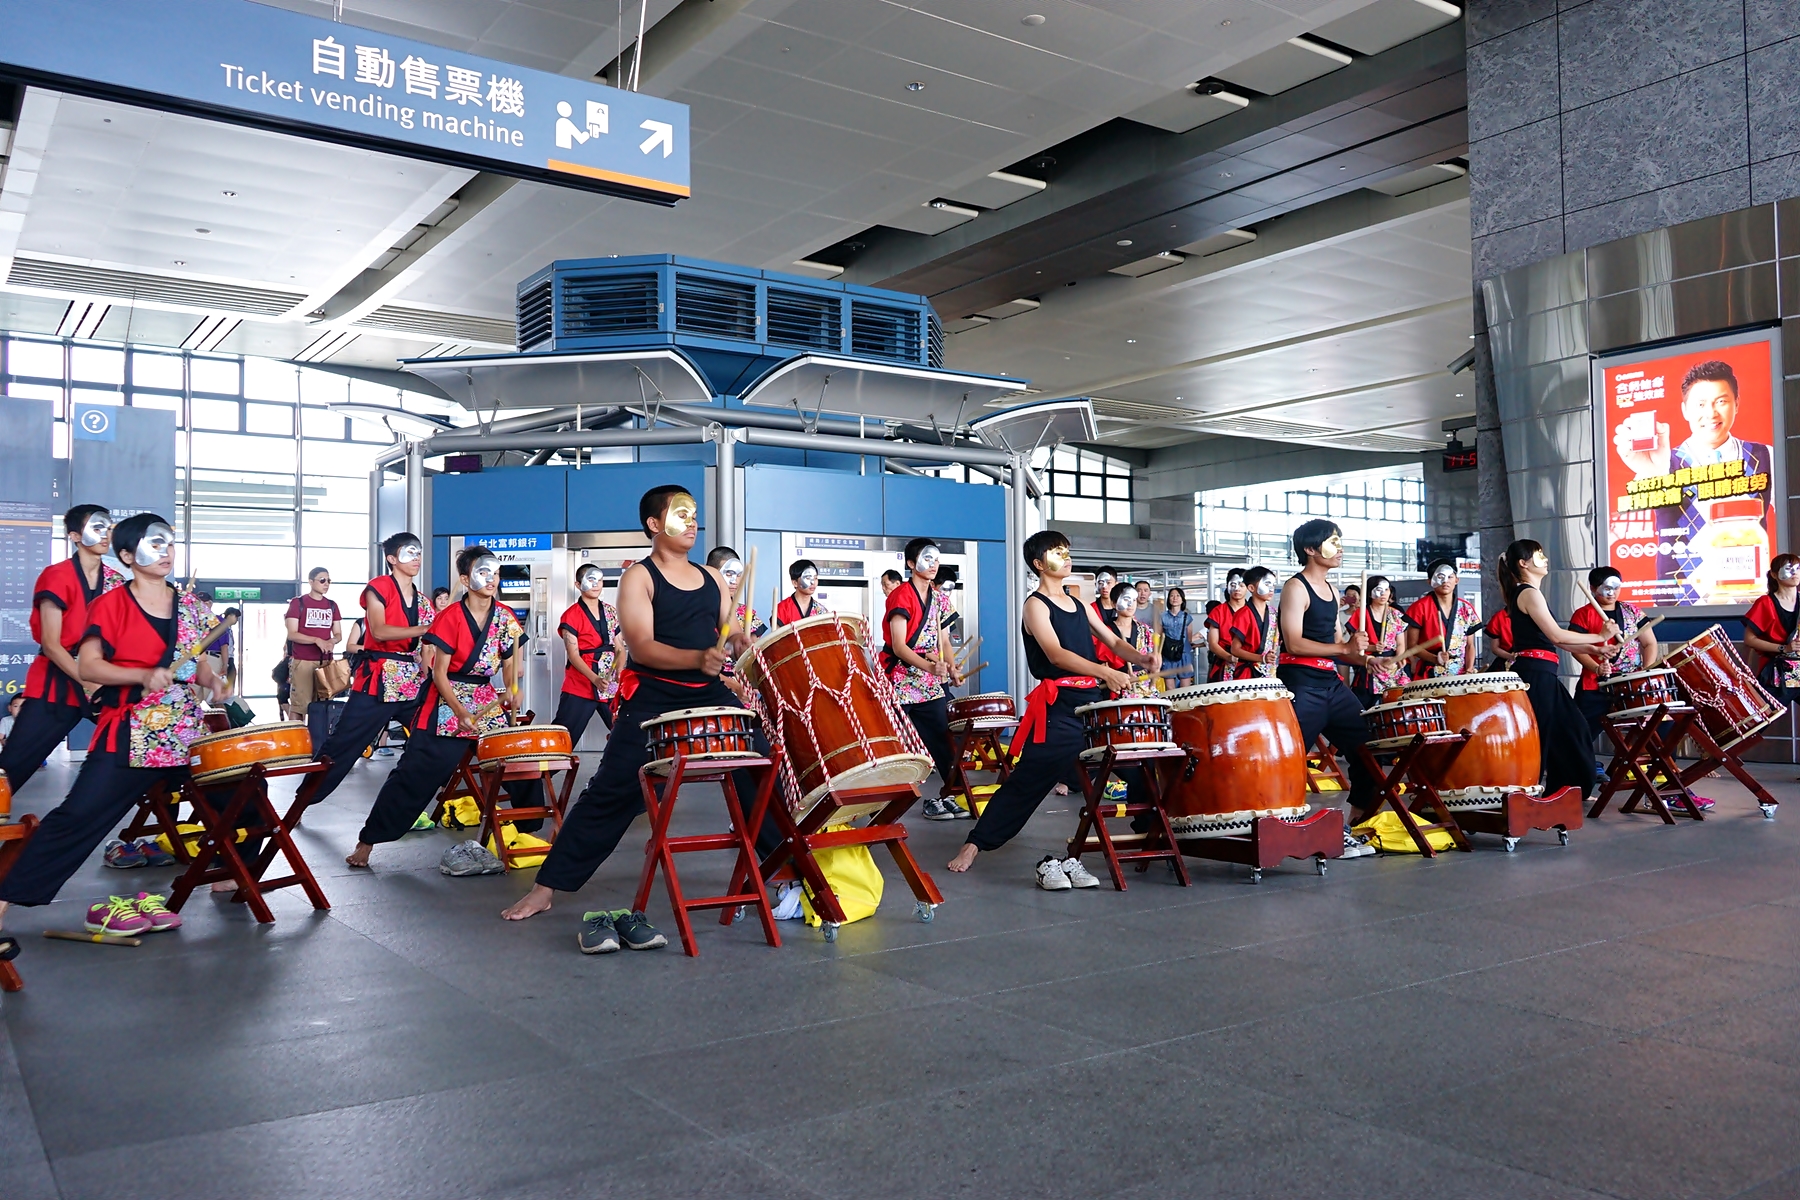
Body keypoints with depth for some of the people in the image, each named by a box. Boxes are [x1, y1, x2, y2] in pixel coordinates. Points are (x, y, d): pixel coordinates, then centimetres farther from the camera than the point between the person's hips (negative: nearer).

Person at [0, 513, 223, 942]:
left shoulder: (190, 606, 10)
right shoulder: (111, 605, -2)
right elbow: (87, 666, -9)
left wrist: (211, 681, -6)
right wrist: (143, 675, -23)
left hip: (187, 732, 5)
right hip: (130, 735, -5)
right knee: (78, 815, -10)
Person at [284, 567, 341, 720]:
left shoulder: (332, 605, 13)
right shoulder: (297, 602, 0)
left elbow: (338, 634, 13)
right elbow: (292, 634, -7)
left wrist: (331, 642, -10)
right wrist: (317, 640, -20)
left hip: (326, 661, 4)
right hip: (302, 661, -4)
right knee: (299, 705, -8)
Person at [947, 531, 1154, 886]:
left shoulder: (1080, 605, 18)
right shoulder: (1036, 605, -4)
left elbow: (1113, 642, 14)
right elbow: (1056, 655, -18)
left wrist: (1142, 659, -8)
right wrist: (1106, 672, -29)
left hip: (1094, 701, 7)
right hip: (1058, 707, -7)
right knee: (1027, 780, -7)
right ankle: (974, 844, 3)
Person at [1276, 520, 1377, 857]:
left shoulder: (1331, 589, 18)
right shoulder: (1296, 588, -7)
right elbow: (1294, 644, -17)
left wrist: (1363, 658, 8)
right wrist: (1344, 648, -21)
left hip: (1332, 682, 9)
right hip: (1301, 684, -9)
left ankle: (1353, 829, 16)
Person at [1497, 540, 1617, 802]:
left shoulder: (1524, 593, 19)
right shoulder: (1529, 593, -12)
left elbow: (1553, 639, 16)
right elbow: (1556, 635, -16)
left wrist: (1594, 649, 9)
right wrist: (1600, 636, -7)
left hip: (1538, 672, 10)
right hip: (1535, 672, -10)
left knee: (1568, 727, 16)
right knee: (1536, 734, -7)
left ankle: (1566, 787, 25)